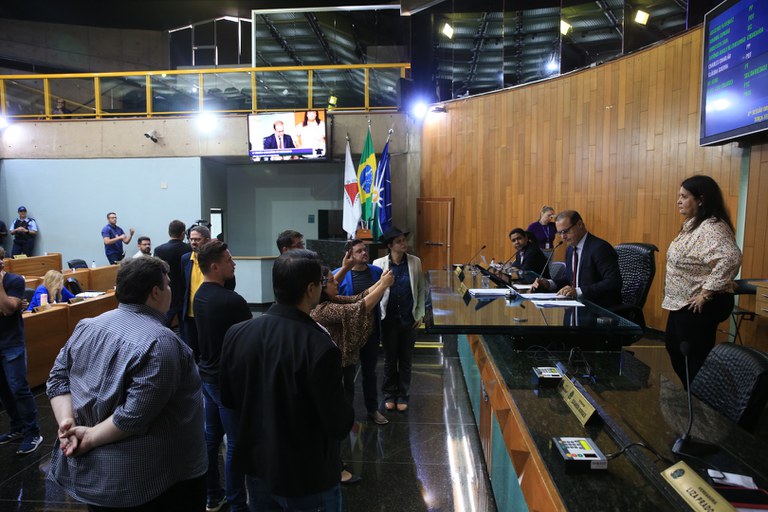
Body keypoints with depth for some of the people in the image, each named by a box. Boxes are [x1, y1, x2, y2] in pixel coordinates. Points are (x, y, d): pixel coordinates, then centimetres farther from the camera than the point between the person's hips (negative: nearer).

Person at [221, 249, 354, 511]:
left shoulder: (236, 334, -12)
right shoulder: (319, 346, -30)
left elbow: (228, 399, 3)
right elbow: (339, 425, -22)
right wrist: (349, 418, -2)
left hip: (256, 467, 5)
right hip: (308, 479, -5)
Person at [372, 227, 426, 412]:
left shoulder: (415, 262, -4)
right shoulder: (379, 263, -9)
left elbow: (422, 289, 3)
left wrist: (420, 313, 1)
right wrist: (377, 316, -7)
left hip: (409, 319, 1)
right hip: (389, 319, -1)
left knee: (406, 359, 12)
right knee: (390, 359, 13)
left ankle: (402, 395, 28)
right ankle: (389, 394, 30)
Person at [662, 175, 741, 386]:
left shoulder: (711, 227, -23)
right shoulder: (693, 224, 9)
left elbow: (731, 257, -38)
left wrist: (707, 291, -31)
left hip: (699, 306, -10)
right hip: (682, 303, 10)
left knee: (695, 358, 3)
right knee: (674, 348, 22)